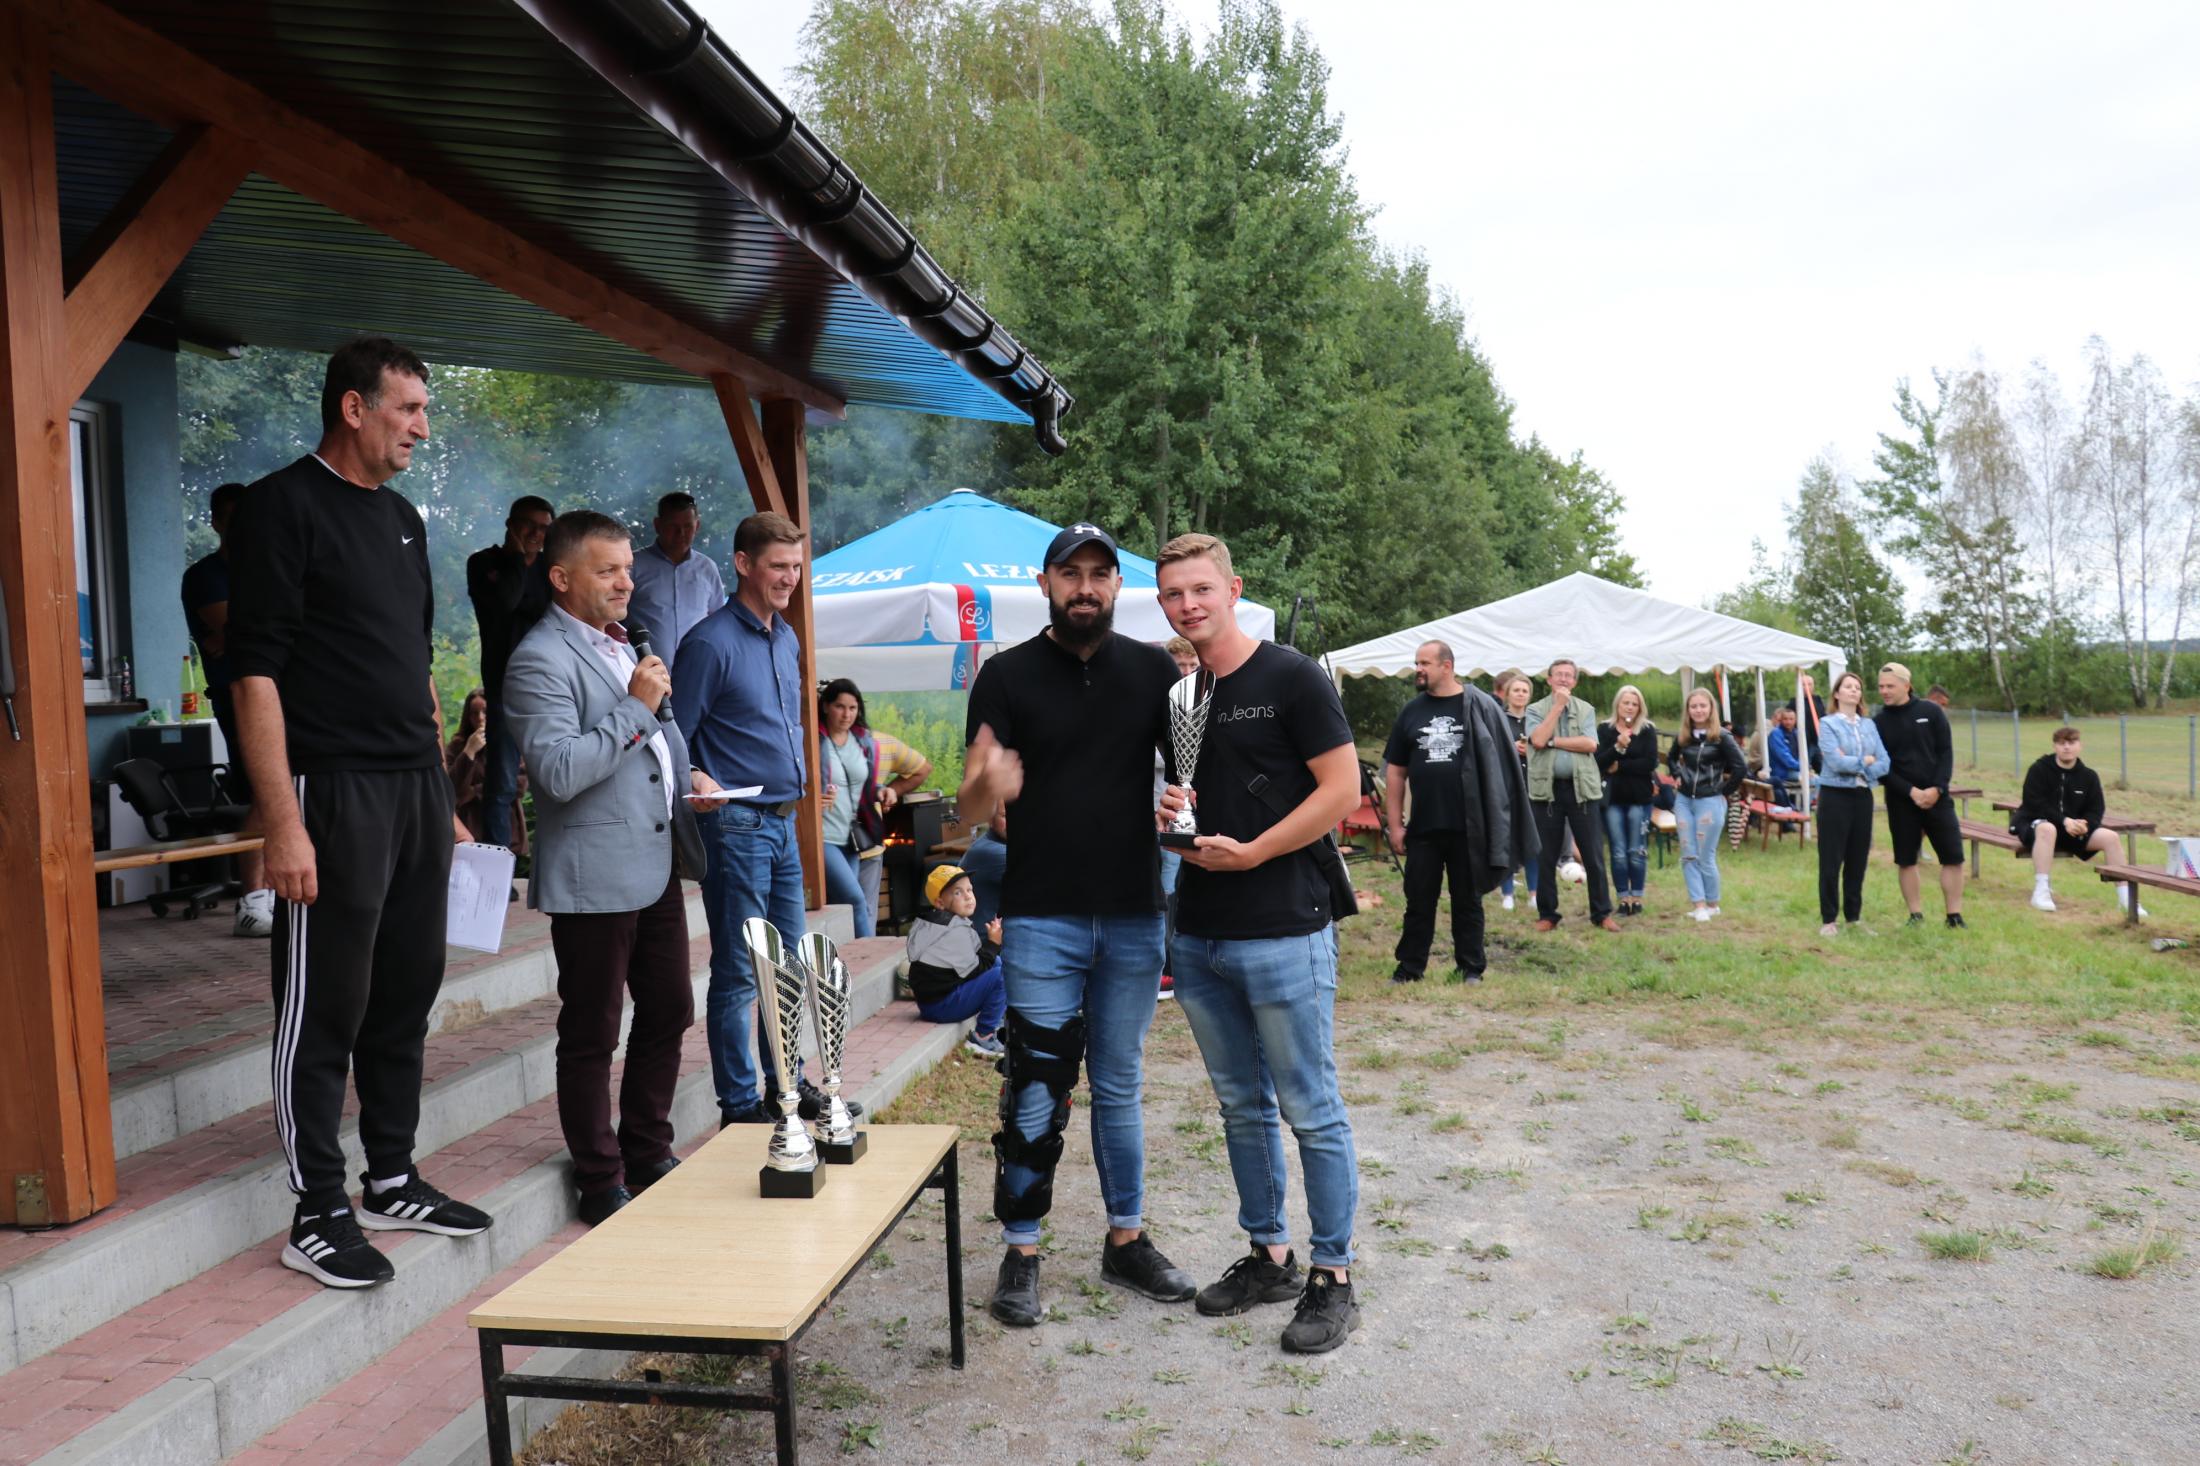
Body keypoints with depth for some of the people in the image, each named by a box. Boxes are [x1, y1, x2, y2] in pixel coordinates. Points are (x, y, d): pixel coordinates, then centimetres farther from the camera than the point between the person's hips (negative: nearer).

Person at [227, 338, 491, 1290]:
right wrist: (283, 823, -19)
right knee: (324, 1010, 0)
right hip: (335, 792, -8)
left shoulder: (402, 520, 17)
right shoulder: (284, 506, -7)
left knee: (405, 998, 14)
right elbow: (255, 671, -13)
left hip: (417, 791, 8)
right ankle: (317, 1215, 11)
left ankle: (392, 1182, 27)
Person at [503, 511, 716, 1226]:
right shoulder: (540, 660, -13)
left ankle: (649, 1156, 32)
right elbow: (560, 772, -23)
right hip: (594, 878, -9)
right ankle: (602, 1186, 16)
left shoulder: (620, 646, 17)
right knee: (591, 1038, 4)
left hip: (656, 865, 9)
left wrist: (687, 777, 13)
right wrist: (635, 707, -20)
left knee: (668, 1014, 16)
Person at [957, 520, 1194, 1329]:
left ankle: (1127, 1239, 29)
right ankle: (1020, 1253, 16)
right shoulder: (1007, 675, -2)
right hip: (1042, 918, -3)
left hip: (1134, 915, 3)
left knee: (1120, 1086, 15)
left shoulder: (1154, 670, 4)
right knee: (1035, 1092, 1)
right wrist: (988, 781, -29)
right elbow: (973, 797, -5)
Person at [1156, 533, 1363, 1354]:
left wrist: (1250, 852, -15)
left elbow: (1341, 789, -12)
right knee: (1242, 1105, 17)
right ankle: (1269, 1255, 31)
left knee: (1311, 1112, 2)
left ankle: (1331, 1278, 15)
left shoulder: (1290, 678, -7)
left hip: (1284, 932, -7)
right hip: (1199, 935, 7)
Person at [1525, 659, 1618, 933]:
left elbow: (1590, 744, -6)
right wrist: (1558, 706, -9)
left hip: (1581, 787, 1)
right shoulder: (1535, 710, 5)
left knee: (1593, 855, 3)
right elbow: (1537, 740, -13)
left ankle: (1601, 913, 12)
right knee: (1547, 856, 5)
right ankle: (1547, 914, 15)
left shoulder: (1586, 710, 9)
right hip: (1547, 788, -1)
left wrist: (1554, 741, -11)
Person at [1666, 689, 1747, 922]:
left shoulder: (1721, 737, -10)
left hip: (1709, 801, -5)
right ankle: (1698, 903, 6)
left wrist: (1723, 791, -9)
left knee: (1705, 857, 0)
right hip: (1683, 800, 5)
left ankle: (1712, 904, 16)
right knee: (1688, 856, 2)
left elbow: (1741, 769, -14)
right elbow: (1671, 757, 25)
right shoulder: (1684, 737, 5)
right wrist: (1677, 776, 10)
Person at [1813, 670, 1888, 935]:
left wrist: (1853, 765, -13)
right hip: (1835, 796, -5)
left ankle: (1854, 916, 20)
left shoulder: (1869, 725, 10)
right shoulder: (1827, 724, -4)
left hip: (1863, 796, 5)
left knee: (1858, 859, 10)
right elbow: (1836, 762, -17)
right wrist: (1865, 761, -5)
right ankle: (1828, 919, 7)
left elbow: (1884, 764, -1)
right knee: (1831, 861, 0)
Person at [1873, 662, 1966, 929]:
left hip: (1936, 796, 0)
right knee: (1906, 859, 4)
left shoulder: (1931, 712, 1)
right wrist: (1911, 791, -15)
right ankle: (1916, 915, 15)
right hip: (1900, 800, 0)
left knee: (1953, 856, -2)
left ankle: (1955, 916, 7)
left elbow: (1946, 752, 0)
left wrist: (1937, 788, -12)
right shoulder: (1878, 722, 0)